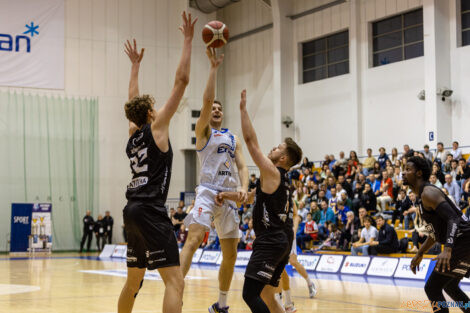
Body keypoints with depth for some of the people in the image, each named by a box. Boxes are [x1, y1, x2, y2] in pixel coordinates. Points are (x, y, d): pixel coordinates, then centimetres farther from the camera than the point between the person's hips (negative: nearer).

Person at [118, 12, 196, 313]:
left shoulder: (133, 132, 15)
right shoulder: (156, 127, -3)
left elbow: (134, 99, 34)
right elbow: (182, 81, -5)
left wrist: (136, 65, 43)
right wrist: (188, 40, 0)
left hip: (134, 210, 9)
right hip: (150, 211, -9)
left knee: (134, 280, 21)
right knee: (175, 281, -15)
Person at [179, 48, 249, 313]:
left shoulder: (233, 138, 21)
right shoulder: (203, 131, 7)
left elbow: (242, 166, 10)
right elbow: (207, 99, -8)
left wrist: (244, 188, -9)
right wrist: (214, 67, -11)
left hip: (229, 196, 6)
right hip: (208, 191, -6)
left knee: (231, 255, 8)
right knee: (194, 240, -24)